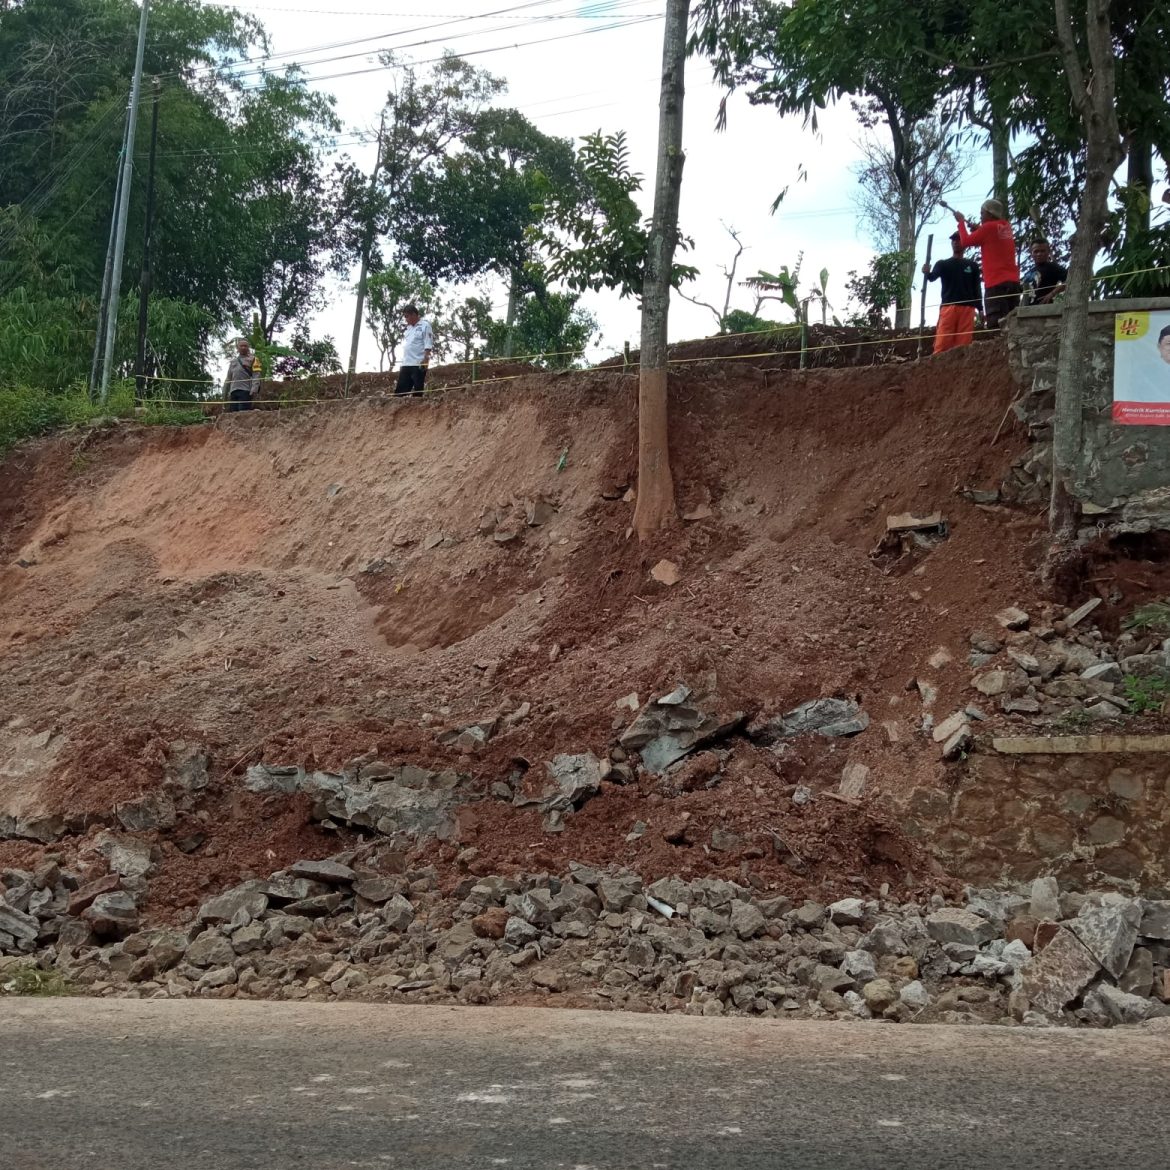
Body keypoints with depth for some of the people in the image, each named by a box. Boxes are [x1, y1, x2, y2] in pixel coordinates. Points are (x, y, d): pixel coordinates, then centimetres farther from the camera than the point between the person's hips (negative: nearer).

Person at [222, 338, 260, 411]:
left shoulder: (252, 359, 9)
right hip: (233, 391, 5)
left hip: (246, 391, -5)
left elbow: (256, 375, -3)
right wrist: (225, 393, 18)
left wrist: (254, 389, -17)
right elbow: (228, 378, 25)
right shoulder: (233, 361, 25)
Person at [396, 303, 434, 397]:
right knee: (399, 391, 3)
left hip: (418, 364, -8)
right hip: (406, 364, 8)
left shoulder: (425, 325, -3)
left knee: (417, 392, -5)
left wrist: (425, 360, -19)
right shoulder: (408, 328, 21)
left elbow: (428, 345, -10)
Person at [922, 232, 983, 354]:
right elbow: (933, 277, -3)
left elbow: (977, 288, 16)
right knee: (942, 344, -13)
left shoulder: (972, 265, 20)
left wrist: (980, 309, 4)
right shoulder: (942, 264, 17)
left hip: (967, 308, 1)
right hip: (948, 306, -1)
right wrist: (927, 273, -28)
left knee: (964, 345, -8)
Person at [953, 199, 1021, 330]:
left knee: (996, 324, -13)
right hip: (1013, 281, 7)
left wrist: (961, 222, 15)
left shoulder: (988, 227, -4)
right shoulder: (1006, 227, 16)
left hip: (996, 283, -7)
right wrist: (977, 229, 17)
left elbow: (965, 241, 3)